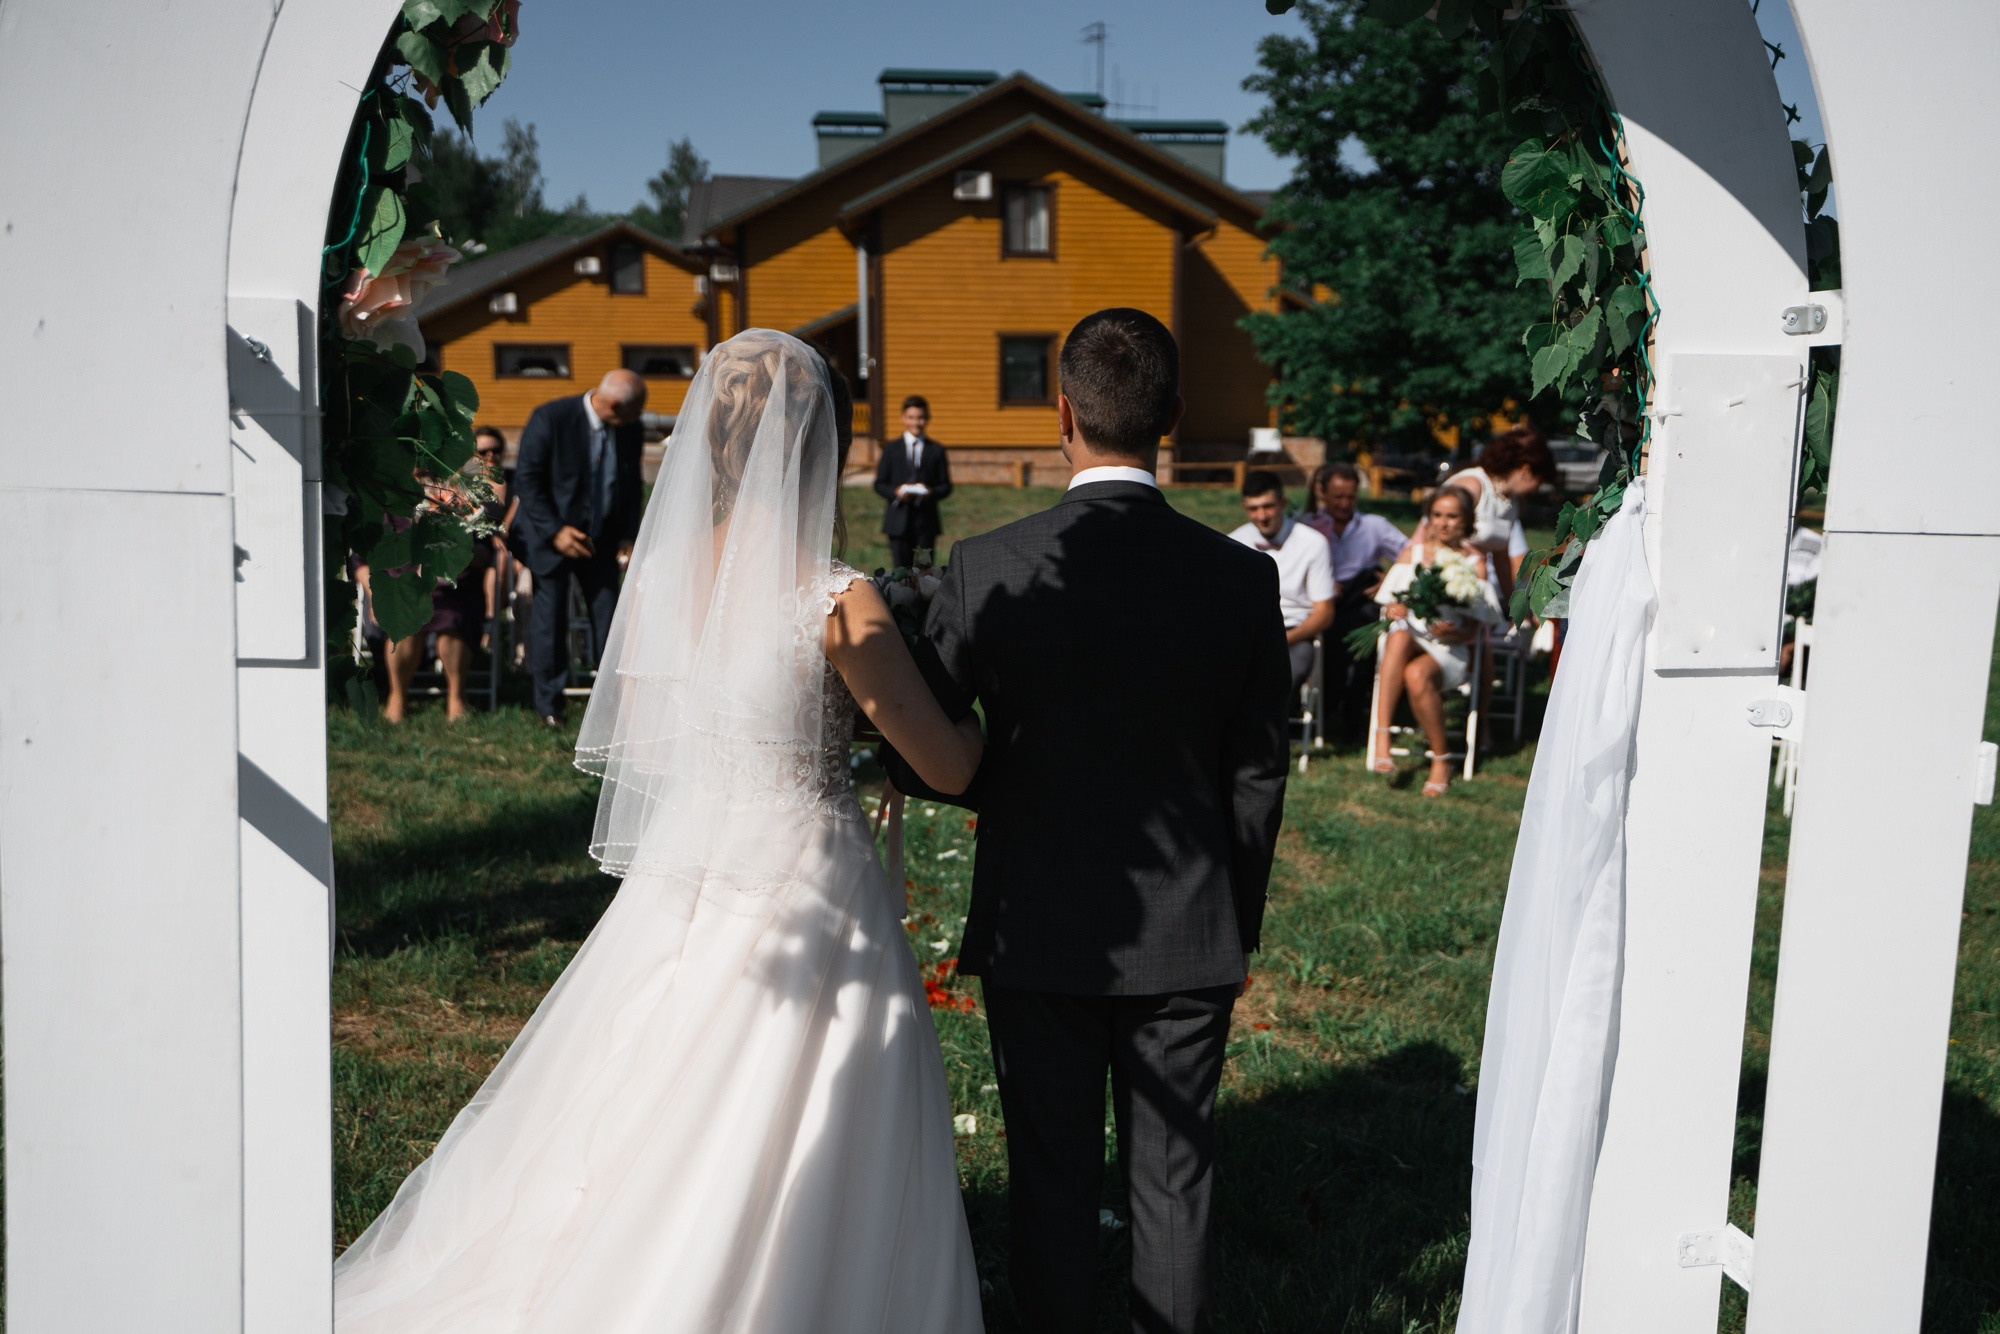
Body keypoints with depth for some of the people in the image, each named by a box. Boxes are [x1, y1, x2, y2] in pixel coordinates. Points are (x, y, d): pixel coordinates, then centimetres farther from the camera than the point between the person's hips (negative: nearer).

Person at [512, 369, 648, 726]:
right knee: (550, 618, -1)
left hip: (601, 539, 4)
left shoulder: (630, 429, -2)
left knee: (609, 615, 1)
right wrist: (554, 531, -19)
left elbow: (631, 486, 10)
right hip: (552, 536, -4)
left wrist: (628, 536, 0)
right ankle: (548, 704, 14)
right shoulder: (551, 418, -16)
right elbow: (526, 479, -13)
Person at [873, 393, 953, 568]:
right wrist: (896, 492, -13)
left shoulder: (937, 450, 9)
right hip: (899, 521, 0)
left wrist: (931, 492, -15)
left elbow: (946, 486, 6)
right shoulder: (891, 449, 9)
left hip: (926, 521, 0)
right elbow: (879, 484, 7)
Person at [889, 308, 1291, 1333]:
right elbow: (1257, 775, 0)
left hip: (1038, 930, -1)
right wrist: (1238, 922, 13)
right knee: (1173, 1178, 15)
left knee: (1052, 1177, 14)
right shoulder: (1242, 577, -8)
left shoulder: (988, 568, -15)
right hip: (1189, 934, 2)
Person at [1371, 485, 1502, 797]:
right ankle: (1381, 737, -43)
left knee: (1417, 675, -36)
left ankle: (1441, 760, -15)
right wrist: (1393, 609, -16)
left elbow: (1474, 627, 3)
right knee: (1400, 636, -37)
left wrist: (1455, 632, -19)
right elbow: (1389, 599, 8)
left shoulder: (1473, 561, 7)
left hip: (1450, 646, -2)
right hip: (1410, 635, 2)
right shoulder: (1412, 551, 14)